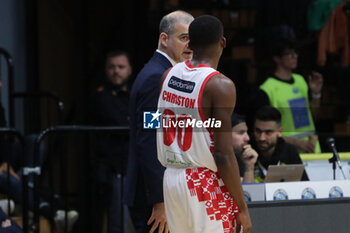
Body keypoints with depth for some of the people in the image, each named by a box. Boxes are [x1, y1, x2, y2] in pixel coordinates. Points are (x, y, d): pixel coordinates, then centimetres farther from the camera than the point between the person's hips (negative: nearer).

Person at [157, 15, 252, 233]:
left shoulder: (169, 75, 5)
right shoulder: (220, 85, -16)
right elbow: (223, 155, -18)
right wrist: (242, 208, -13)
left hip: (171, 179, 7)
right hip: (207, 184, -7)